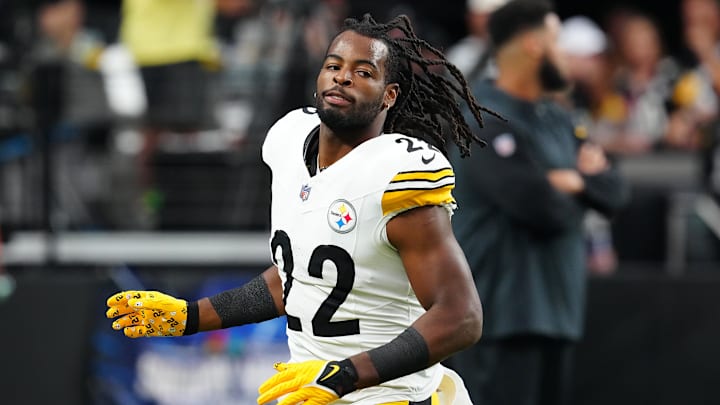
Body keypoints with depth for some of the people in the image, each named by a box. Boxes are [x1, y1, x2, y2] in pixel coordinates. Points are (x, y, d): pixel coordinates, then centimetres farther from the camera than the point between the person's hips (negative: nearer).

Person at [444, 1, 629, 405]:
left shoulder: (555, 118, 15)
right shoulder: (484, 121, -15)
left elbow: (614, 189, 10)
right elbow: (541, 205, -23)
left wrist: (576, 180, -12)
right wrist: (569, 196, -1)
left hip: (554, 308, 9)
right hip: (500, 313, -9)